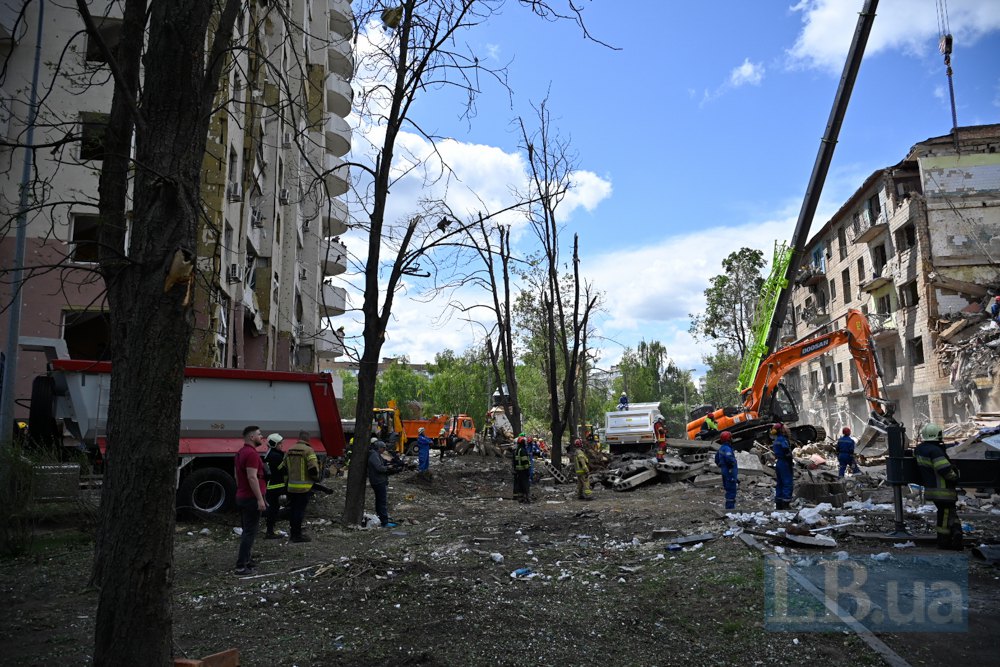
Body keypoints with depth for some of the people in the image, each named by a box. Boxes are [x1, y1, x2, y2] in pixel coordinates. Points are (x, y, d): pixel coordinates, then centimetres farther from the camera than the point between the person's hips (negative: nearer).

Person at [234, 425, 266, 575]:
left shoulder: (241, 452, 13)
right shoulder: (251, 453, -19)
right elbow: (252, 477, -25)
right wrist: (260, 499, -24)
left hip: (241, 496, 10)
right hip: (251, 498, -10)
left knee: (246, 531, 18)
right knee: (250, 532, -5)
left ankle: (245, 559, 26)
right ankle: (241, 566, -4)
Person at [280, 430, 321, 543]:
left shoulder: (289, 450, 9)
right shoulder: (308, 450, -13)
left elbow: (284, 467, 15)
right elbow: (313, 469, -18)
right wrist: (317, 477, 1)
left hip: (291, 486, 7)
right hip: (304, 487, -7)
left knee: (292, 509, 14)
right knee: (300, 510, -2)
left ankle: (293, 533, 22)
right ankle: (297, 535, 1)